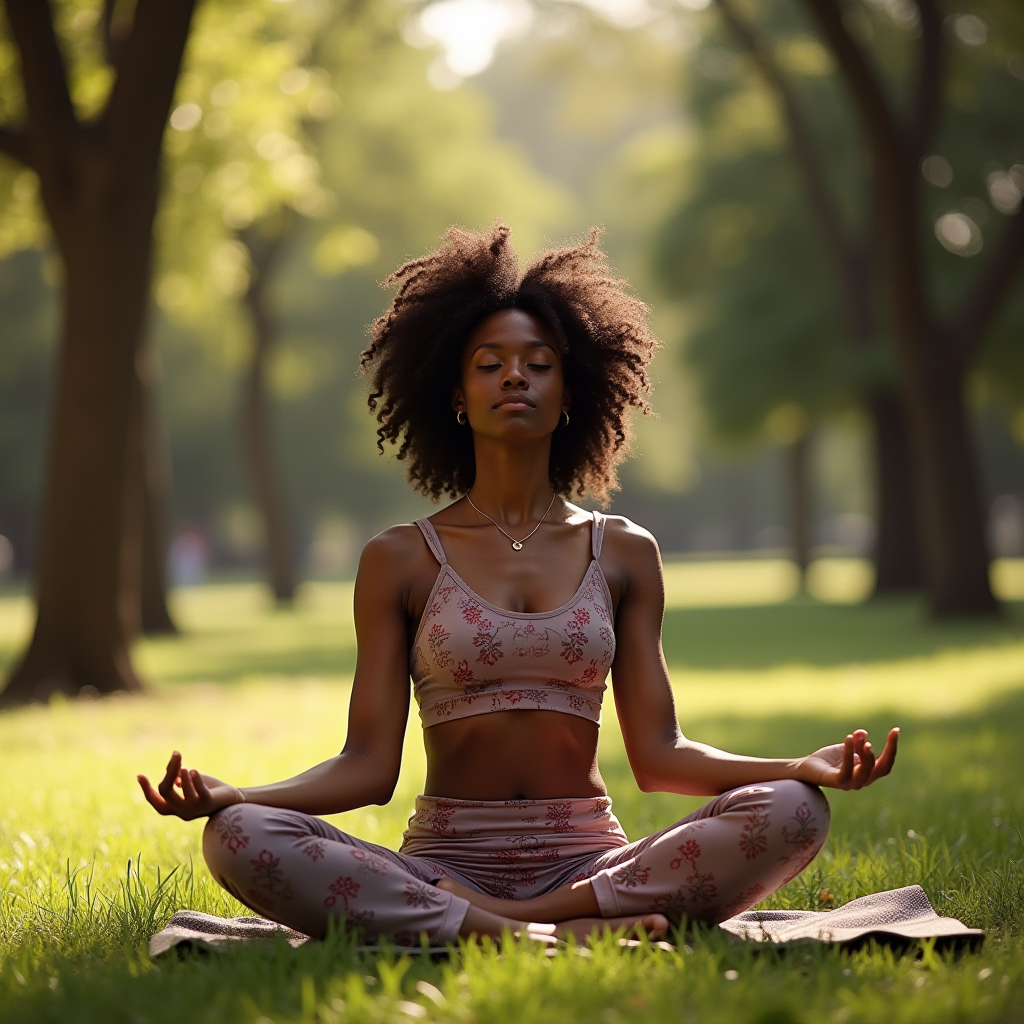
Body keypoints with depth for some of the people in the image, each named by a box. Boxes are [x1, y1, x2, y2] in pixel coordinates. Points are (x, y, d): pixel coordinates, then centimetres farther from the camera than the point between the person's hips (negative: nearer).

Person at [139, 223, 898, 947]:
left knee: (793, 811, -26)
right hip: (445, 861, -1)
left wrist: (806, 766, -10)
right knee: (239, 837, -29)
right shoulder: (400, 560, 8)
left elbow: (657, 755, 6)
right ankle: (553, 938, -34)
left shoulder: (623, 554, 12)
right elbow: (369, 765, 2)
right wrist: (228, 794, -16)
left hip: (590, 859, 2)